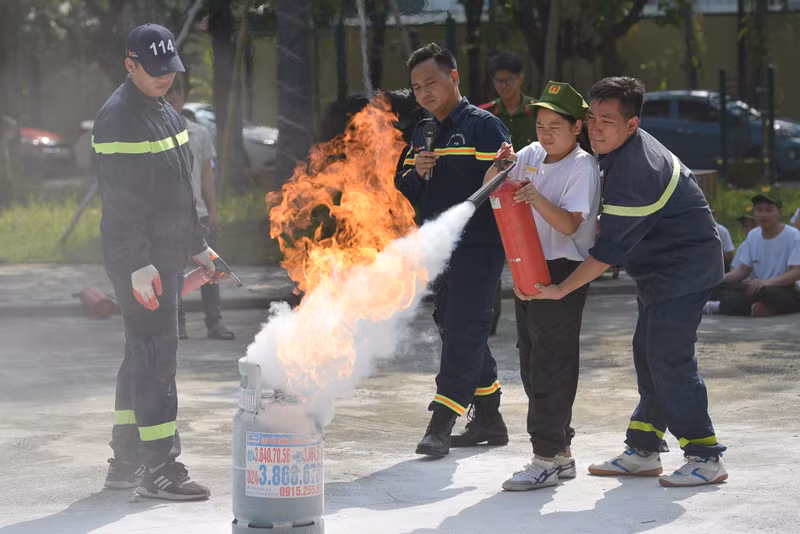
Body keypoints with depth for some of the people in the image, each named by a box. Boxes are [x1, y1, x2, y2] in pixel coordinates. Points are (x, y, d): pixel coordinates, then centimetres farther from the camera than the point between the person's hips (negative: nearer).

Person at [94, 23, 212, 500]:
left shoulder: (164, 112, 16)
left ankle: (126, 461, 21)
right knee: (156, 354, -10)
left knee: (146, 353, 13)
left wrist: (198, 245, 24)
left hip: (168, 252, 10)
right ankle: (160, 468, -9)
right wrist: (138, 264, -23)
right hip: (138, 256, -10)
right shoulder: (119, 118, -15)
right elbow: (120, 198, -20)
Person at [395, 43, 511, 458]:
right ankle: (488, 420, 22)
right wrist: (416, 172, -4)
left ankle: (441, 425, -16)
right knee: (457, 332, 12)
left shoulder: (484, 126, -6)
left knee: (463, 331, -12)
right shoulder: (421, 135, 16)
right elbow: (404, 193, 16)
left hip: (478, 248, -8)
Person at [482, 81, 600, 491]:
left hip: (563, 272, -8)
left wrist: (538, 198, -33)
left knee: (551, 364, -9)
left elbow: (569, 224, -19)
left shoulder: (582, 167, -11)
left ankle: (549, 458, -7)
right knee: (533, 362, 12)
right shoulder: (532, 155, 9)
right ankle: (559, 451, 21)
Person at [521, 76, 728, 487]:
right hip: (662, 268, 11)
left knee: (668, 356, -13)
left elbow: (611, 248, -26)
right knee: (648, 354, 11)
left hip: (686, 265, -11)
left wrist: (561, 289, -23)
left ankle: (704, 457, -8)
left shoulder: (634, 170, -27)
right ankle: (643, 451, 18)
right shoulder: (621, 150, 5)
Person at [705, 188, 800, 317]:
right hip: (757, 288, 6)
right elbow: (743, 270, 12)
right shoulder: (753, 236, 11)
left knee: (765, 293, -41)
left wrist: (768, 282, -35)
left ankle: (722, 305, -26)